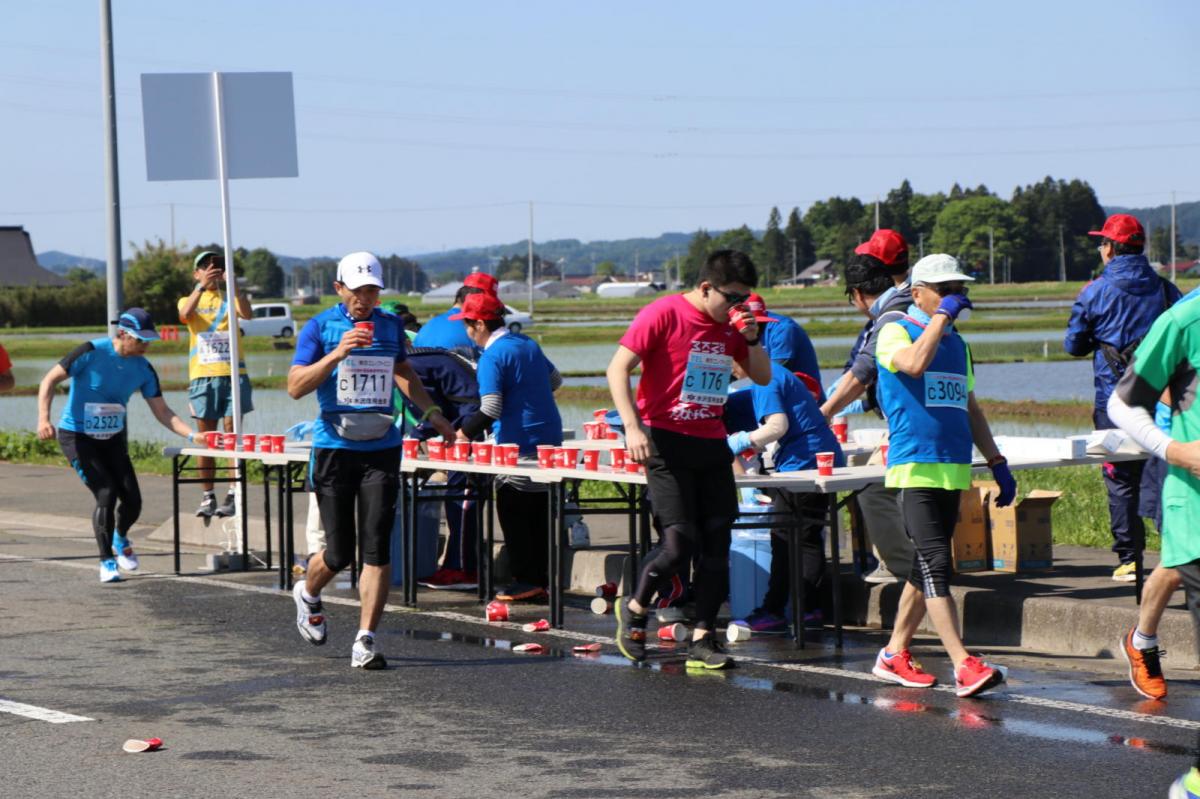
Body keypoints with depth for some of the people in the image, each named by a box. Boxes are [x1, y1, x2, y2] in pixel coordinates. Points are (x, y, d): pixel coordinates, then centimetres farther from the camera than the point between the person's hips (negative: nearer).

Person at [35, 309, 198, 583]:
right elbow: (50, 380, -16)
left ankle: (120, 539, 33)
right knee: (106, 493, -18)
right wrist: (44, 418, -29)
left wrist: (191, 435, -16)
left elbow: (161, 411, -2)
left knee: (132, 500, -3)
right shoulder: (92, 353, -20)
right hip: (77, 437, -5)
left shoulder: (143, 369, -6)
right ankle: (106, 562, -2)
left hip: (114, 438, 5)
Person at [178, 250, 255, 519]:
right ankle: (207, 497, 7)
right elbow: (186, 313, -14)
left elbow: (247, 314, -11)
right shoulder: (189, 300, 10)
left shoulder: (229, 300, 10)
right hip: (202, 376, 0)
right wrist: (201, 286, -27)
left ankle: (233, 494, -6)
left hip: (233, 375, 0)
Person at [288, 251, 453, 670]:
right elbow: (295, 387, -11)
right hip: (334, 447, -3)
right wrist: (337, 353, -21)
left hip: (381, 449, 3)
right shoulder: (320, 327, -2)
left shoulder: (390, 326, 11)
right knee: (340, 552, 2)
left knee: (377, 549, -6)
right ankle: (308, 594, 36)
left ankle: (365, 641, -2)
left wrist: (431, 411, 28)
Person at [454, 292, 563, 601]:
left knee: (513, 515, 0)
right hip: (550, 439, 8)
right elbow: (555, 380, 25)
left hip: (519, 445, -8)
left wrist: (465, 433, -8)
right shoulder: (529, 344, 11)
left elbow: (490, 410, -19)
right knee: (540, 514, 12)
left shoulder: (492, 357, -14)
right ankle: (542, 579, 15)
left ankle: (525, 580, -1)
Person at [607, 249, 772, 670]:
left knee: (717, 541, 0)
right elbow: (618, 368, -12)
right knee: (680, 543, -12)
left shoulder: (731, 324, 10)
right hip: (666, 441, -6)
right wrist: (632, 426, -21)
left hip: (711, 444, 6)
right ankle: (634, 608, 15)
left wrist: (751, 339, -1)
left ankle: (702, 640, 5)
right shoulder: (664, 314, -9)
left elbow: (763, 377, 17)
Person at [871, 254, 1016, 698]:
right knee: (935, 565, -14)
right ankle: (964, 665, -22)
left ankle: (894, 655, 19)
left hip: (953, 471, 8)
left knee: (927, 567, 10)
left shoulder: (957, 344, 20)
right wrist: (942, 315, -15)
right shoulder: (895, 332, -2)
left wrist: (997, 463, 22)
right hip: (913, 469, -8)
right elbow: (915, 363, -25)